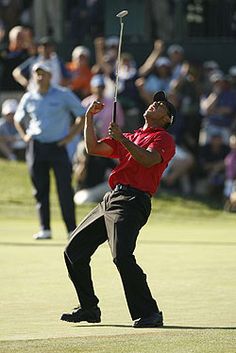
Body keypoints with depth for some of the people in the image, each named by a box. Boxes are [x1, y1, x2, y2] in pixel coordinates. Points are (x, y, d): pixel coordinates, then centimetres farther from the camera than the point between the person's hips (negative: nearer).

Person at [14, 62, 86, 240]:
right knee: (40, 190, 3)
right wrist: (25, 136, 10)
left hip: (58, 145, -3)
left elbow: (83, 115, 3)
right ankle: (45, 229, 10)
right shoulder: (29, 98, 9)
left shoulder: (64, 95, 0)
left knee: (65, 189, -8)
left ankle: (72, 230, -5)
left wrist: (70, 136, -4)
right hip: (36, 148, 3)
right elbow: (18, 119, 26)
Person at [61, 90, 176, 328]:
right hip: (111, 199, 8)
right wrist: (89, 118, 12)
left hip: (133, 201, -8)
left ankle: (149, 313, -23)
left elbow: (148, 159, -15)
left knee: (122, 255, -27)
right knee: (74, 250, 9)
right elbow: (93, 148, 19)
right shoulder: (129, 137, 27)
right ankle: (89, 309, 19)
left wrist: (122, 139, -19)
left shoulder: (164, 138, 5)